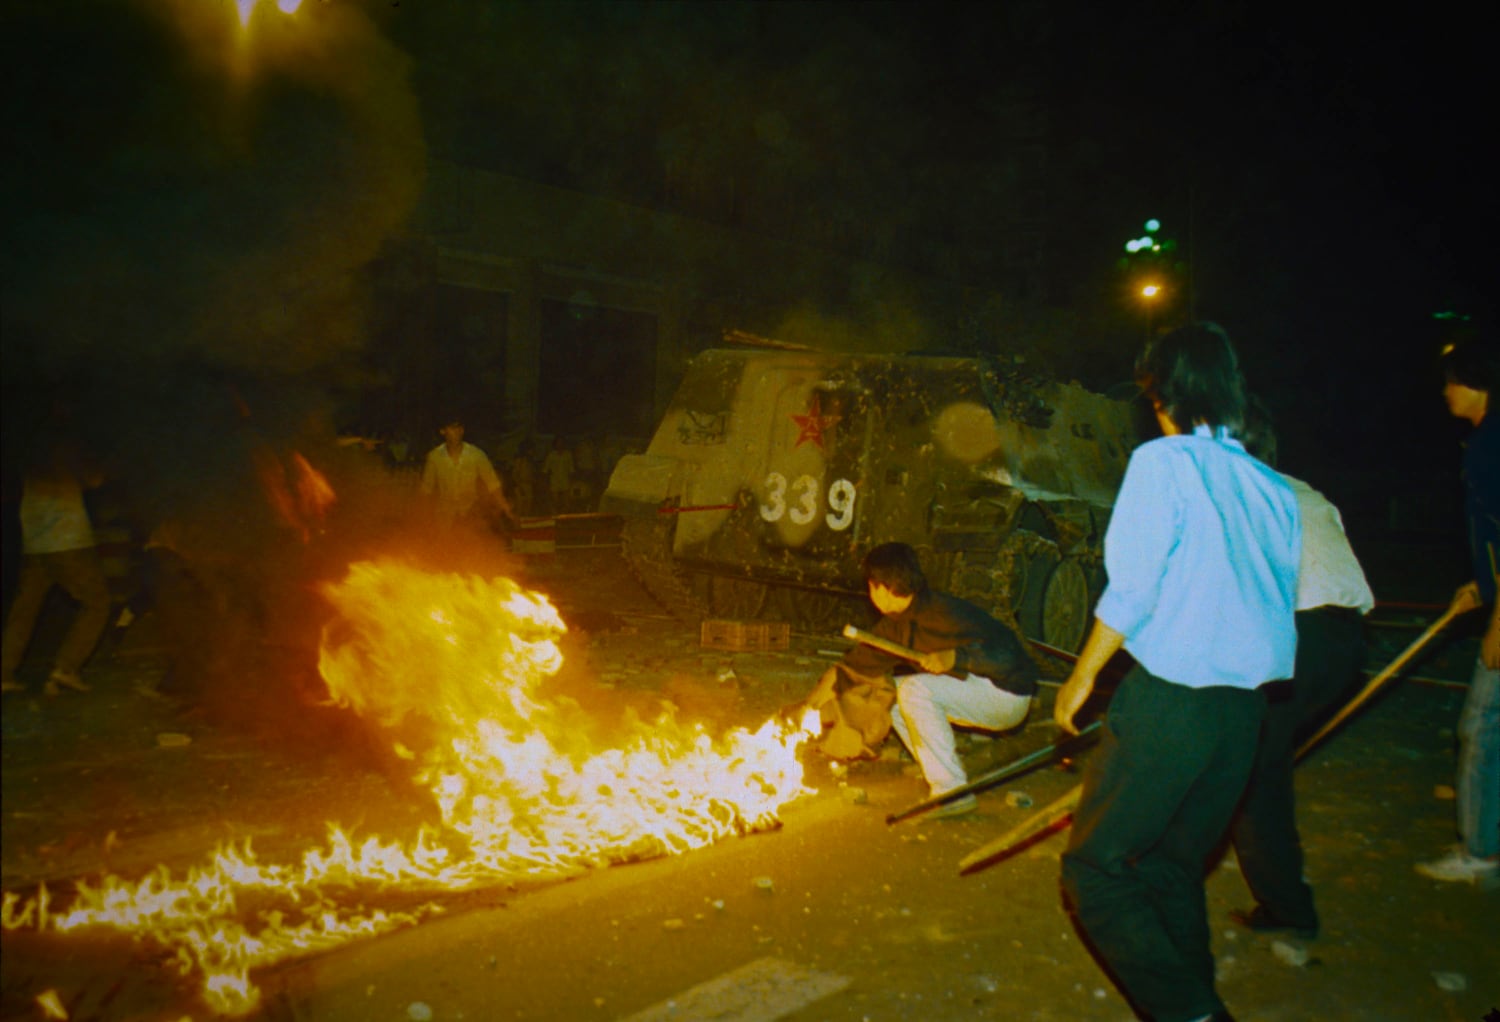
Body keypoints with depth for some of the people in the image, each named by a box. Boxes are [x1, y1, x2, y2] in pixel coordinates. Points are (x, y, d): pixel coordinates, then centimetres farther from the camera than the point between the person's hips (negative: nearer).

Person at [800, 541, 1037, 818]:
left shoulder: (945, 614, -25)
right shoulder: (897, 624, 2)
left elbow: (1006, 659, -28)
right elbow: (862, 662, 10)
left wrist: (956, 657, -43)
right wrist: (811, 705, 7)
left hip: (1008, 696, -9)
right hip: (973, 690, 9)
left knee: (915, 689, -26)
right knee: (890, 693, 7)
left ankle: (953, 790, -19)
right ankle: (946, 778, 6)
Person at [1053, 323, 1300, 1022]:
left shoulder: (1164, 462, -8)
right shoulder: (1275, 489, 12)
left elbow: (1132, 589, -13)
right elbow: (1277, 604, 13)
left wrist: (1083, 676, -2)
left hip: (1171, 696, -7)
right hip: (1245, 708, 7)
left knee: (1094, 868, 2)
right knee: (1173, 867, 20)